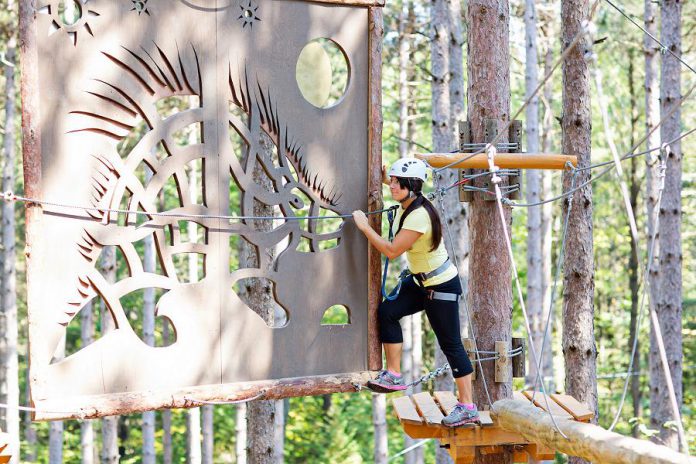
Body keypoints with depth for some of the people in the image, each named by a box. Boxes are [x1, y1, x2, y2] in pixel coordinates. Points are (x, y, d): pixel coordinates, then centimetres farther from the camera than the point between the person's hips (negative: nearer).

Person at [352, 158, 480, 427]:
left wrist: (365, 227, -22)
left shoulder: (419, 216, -29)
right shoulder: (407, 204, -1)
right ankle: (393, 375, 0)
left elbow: (392, 251, -29)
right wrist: (386, 179, 13)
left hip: (442, 286, -9)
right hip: (420, 281, 9)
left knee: (451, 344, -5)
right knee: (387, 311, -6)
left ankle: (467, 407, 1)